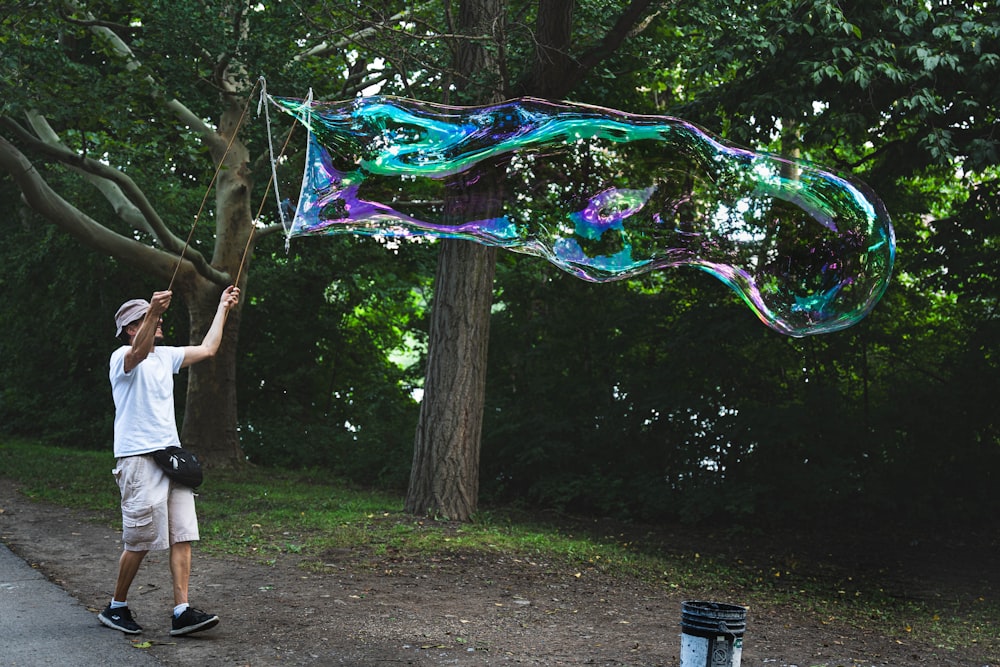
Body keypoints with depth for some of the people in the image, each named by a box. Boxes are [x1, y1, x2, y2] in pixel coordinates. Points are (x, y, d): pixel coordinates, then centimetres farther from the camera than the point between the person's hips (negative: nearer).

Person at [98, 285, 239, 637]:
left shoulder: (165, 356, 17)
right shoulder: (122, 357, -6)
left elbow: (207, 349, 25)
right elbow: (138, 351, -31)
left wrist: (223, 307, 25)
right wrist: (153, 310, -48)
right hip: (139, 459, -7)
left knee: (182, 536, -2)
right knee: (139, 541, -3)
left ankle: (182, 612, -3)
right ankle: (116, 608, 15)